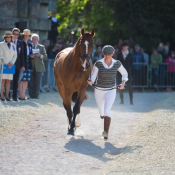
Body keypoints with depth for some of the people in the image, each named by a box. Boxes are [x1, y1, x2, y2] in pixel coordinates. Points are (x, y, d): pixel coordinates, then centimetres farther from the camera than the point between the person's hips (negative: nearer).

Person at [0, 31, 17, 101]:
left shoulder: (13, 45, 13)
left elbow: (15, 55, 10)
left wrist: (11, 63, -6)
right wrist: (7, 63, -13)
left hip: (10, 65, 4)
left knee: (8, 81, 1)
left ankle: (7, 96, 2)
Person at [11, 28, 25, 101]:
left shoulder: (20, 43, 9)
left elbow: (22, 54, 9)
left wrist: (22, 65, 4)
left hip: (17, 64, 2)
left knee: (16, 80, 1)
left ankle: (14, 96, 4)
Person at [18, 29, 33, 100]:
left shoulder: (30, 44, 18)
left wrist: (31, 56, -1)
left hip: (28, 64, 6)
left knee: (26, 80, 5)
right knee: (21, 79, -7)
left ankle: (23, 95, 10)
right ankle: (21, 95, -7)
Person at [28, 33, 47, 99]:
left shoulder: (41, 47, 10)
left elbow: (45, 57, 4)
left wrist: (40, 55, -16)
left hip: (38, 67, 0)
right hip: (30, 67, 0)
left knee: (37, 82, -2)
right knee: (31, 82, -3)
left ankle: (36, 95, 3)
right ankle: (31, 95, 3)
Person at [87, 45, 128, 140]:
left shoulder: (117, 64, -7)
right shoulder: (98, 64, -13)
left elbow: (124, 73, 11)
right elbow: (93, 77, -11)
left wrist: (123, 83, -6)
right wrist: (90, 81, -35)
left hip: (111, 91, -1)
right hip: (99, 91, 1)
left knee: (107, 111, -24)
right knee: (102, 113, 18)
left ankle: (106, 132, -34)